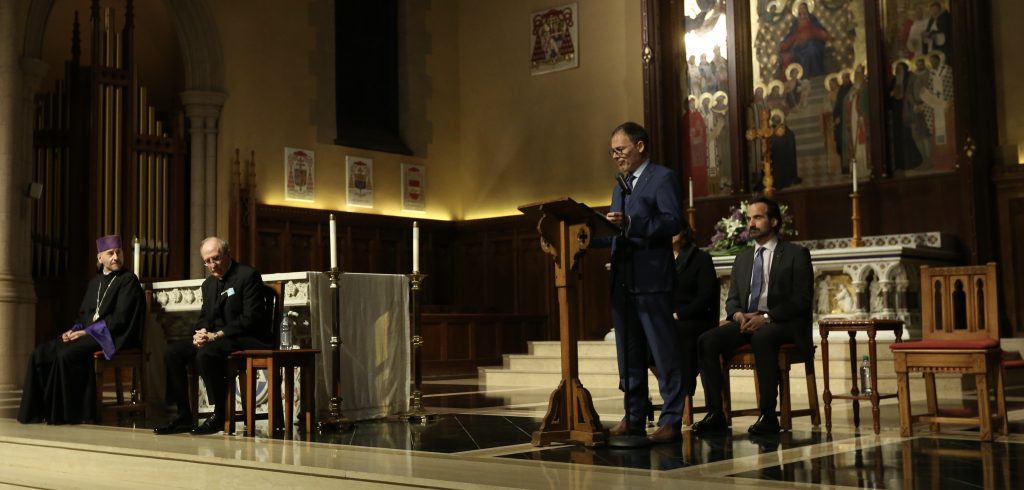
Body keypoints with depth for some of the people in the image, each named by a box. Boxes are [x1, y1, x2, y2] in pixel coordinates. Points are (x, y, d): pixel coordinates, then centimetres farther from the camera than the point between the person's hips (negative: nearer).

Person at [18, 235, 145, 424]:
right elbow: (83, 313, 20)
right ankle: (39, 409, -7)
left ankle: (66, 413, -19)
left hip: (111, 337, -8)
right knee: (40, 354, -10)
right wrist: (75, 330, -3)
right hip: (88, 334, 8)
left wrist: (87, 331, -17)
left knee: (66, 355, -30)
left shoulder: (129, 280, -5)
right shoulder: (95, 282, 18)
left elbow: (120, 317, -14)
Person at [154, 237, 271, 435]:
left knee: (205, 354, -34)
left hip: (247, 339, -8)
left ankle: (220, 416, -20)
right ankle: (183, 416, -7)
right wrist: (201, 333, -5)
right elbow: (204, 318, 20)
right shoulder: (208, 284, 18)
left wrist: (217, 335, -20)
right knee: (171, 351, -10)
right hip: (214, 338, 8)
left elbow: (251, 318, -16)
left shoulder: (248, 275, -8)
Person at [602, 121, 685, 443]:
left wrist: (630, 223, -25)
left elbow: (673, 222, -15)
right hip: (622, 280, 8)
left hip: (651, 279, -8)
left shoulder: (663, 178, -3)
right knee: (629, 354, 10)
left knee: (665, 353, -4)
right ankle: (634, 417, 17)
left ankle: (672, 420, 0)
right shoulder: (620, 186, 22)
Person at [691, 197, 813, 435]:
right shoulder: (742, 258, 22)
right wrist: (738, 314, -6)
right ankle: (715, 413, -21)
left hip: (783, 324, -5)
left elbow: (803, 299, -6)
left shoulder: (796, 254, 4)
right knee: (707, 341, -22)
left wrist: (767, 317, -18)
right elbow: (732, 298, 19)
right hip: (745, 322, 5)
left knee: (762, 338, -39)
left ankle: (768, 416, -33)